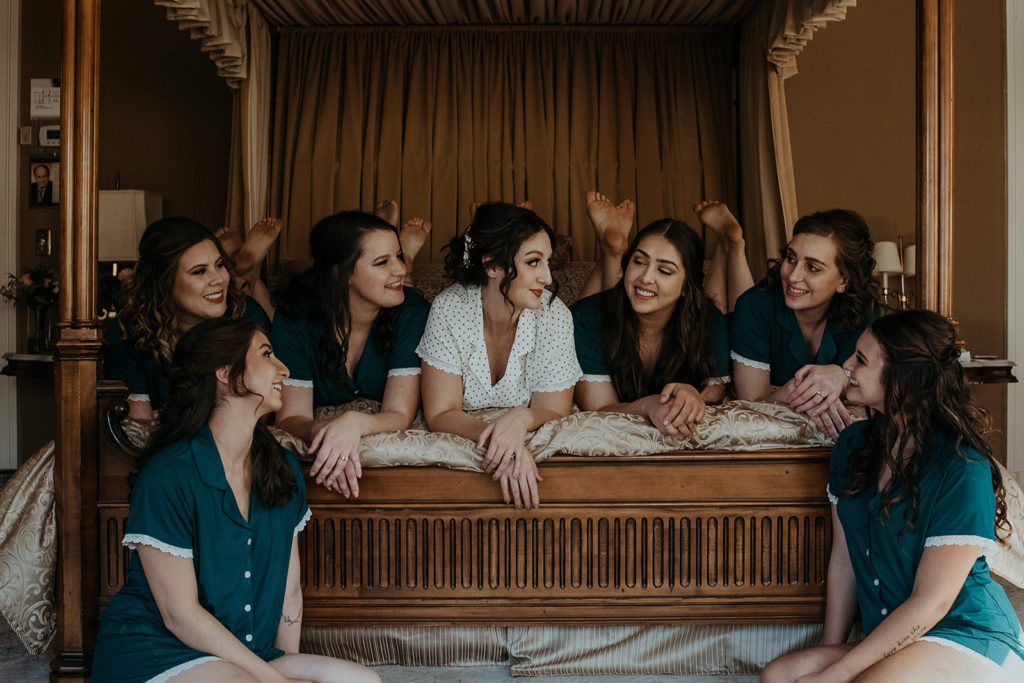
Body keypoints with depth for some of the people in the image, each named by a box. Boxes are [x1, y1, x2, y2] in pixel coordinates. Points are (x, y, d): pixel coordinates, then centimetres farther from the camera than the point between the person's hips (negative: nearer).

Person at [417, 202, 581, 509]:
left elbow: (554, 412, -9)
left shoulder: (554, 314, -14)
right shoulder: (450, 310, -16)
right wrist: (491, 435, -35)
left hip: (532, 440, 1)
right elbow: (440, 414, -15)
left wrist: (522, 418, -32)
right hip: (459, 446, -1)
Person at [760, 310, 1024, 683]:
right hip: (891, 642, 6)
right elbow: (843, 558, 9)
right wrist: (831, 650, 4)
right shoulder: (853, 445, 5)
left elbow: (930, 603, -18)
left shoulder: (963, 469, -18)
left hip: (970, 637, -6)